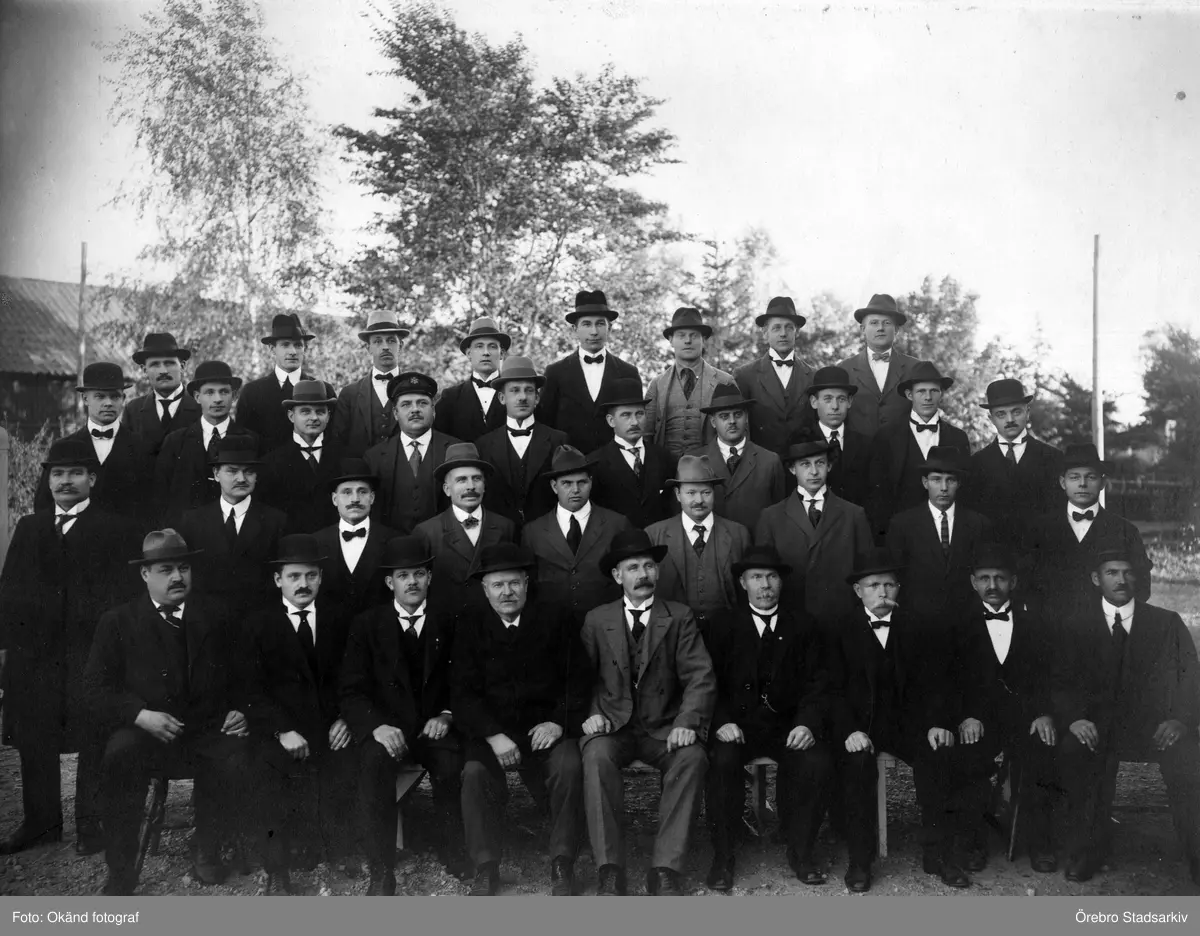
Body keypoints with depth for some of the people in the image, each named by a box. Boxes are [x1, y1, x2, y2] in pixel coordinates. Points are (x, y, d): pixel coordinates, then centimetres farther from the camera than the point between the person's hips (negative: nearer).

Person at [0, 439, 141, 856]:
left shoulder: (115, 530, 1)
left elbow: (124, 592, -3)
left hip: (92, 650, -4)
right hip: (34, 650, 4)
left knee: (93, 743, 1)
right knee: (34, 742, 10)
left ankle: (92, 826, 12)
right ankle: (41, 823, 22)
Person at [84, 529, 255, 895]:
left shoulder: (213, 619, 13)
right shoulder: (117, 623, 5)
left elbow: (236, 679, 18)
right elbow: (96, 688, -2)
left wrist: (238, 711, -2)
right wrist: (141, 715, -18)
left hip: (208, 734, 2)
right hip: (147, 735, -1)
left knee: (239, 764, -29)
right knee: (120, 754, -35)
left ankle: (206, 846, 3)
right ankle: (120, 873, -17)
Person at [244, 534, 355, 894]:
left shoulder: (338, 620, 13)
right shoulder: (259, 625, 7)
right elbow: (254, 690, -1)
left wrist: (345, 718, -7)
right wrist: (283, 730, -14)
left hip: (331, 728, 2)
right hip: (278, 730, -1)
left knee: (347, 765, -26)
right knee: (278, 768, -28)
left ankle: (339, 849, -10)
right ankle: (278, 867, -16)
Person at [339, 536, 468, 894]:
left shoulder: (448, 623, 8)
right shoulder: (366, 625, 5)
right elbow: (352, 690, -1)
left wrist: (446, 715, -11)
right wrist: (377, 725, -20)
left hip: (433, 725, 1)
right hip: (385, 725, 0)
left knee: (451, 764, -31)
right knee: (375, 760, -33)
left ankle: (454, 857, -7)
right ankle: (381, 873, -28)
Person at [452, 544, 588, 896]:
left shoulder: (553, 622, 5)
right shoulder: (472, 628, 6)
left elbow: (576, 680, 3)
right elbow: (463, 692, -1)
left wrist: (559, 722, -13)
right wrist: (493, 735, -16)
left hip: (546, 727, 0)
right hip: (491, 729, 1)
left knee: (569, 767, -29)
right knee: (475, 772, -28)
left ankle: (562, 865, -14)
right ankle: (486, 869, -15)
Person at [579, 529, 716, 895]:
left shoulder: (680, 617, 8)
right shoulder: (596, 620, 11)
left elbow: (700, 675, -3)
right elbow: (581, 677, 9)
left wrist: (687, 721, -20)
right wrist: (591, 714, -12)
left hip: (665, 728, 0)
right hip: (613, 726, 0)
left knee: (692, 758, -31)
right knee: (597, 756, -32)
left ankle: (666, 870, -27)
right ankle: (610, 871, -28)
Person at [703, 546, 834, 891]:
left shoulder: (803, 625, 12)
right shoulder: (725, 626, 9)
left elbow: (818, 684, 4)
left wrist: (808, 723, -14)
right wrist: (722, 721, -16)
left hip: (789, 726, 1)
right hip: (738, 724, -1)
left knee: (818, 762, -28)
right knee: (722, 760, -31)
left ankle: (800, 852, -8)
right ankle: (722, 856, -14)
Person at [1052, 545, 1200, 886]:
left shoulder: (1168, 623, 12)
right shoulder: (1077, 628, 11)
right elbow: (1060, 683, 5)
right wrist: (1074, 718, -16)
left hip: (1157, 725, 0)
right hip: (1100, 726, 0)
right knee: (1072, 750, -31)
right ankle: (1088, 849, -14)